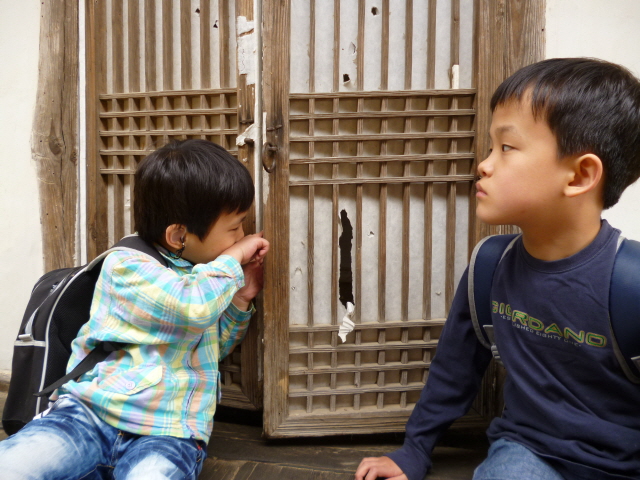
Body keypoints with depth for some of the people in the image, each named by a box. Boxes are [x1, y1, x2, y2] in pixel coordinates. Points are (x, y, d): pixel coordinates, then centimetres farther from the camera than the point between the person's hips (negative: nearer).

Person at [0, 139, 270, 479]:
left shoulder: (204, 274, 16)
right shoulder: (126, 266, -6)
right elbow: (194, 305, -25)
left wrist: (240, 299, 15)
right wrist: (233, 259, -7)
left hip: (168, 433, 4)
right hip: (89, 413, -4)